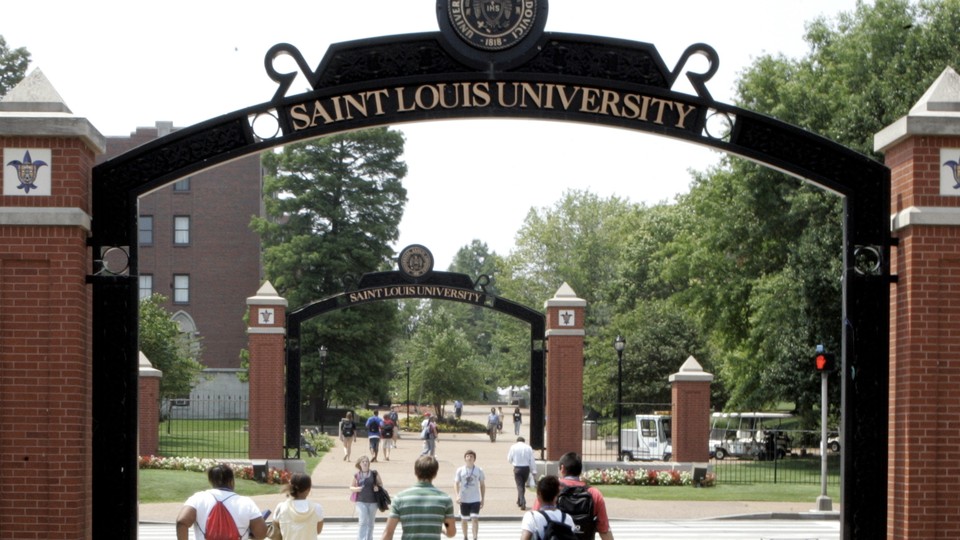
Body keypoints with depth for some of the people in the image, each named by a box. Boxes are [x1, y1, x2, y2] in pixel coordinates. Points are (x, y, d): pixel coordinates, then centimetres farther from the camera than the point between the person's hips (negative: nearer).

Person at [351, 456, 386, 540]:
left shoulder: (374, 473, 1)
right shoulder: (357, 475, 1)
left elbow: (381, 484, 10)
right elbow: (351, 487, 11)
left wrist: (378, 487, -12)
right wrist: (356, 489, -11)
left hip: (373, 501, 1)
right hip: (361, 501, -1)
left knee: (371, 523, 13)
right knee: (363, 521, -14)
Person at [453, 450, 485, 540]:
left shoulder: (479, 470, -1)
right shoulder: (460, 470, -2)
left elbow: (482, 485, 7)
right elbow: (456, 483, -5)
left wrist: (482, 499, 6)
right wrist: (457, 495, -20)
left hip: (475, 499, -1)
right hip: (464, 500, 1)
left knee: (475, 519, -13)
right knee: (464, 519, 13)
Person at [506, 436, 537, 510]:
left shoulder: (513, 447, -2)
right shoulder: (528, 447, 0)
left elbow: (509, 459, 3)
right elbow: (532, 460, -1)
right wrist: (534, 471, 1)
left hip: (517, 468, -2)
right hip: (526, 468, 2)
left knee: (519, 486, -1)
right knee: (523, 485, 19)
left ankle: (523, 503, -17)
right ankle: (519, 501, 32)